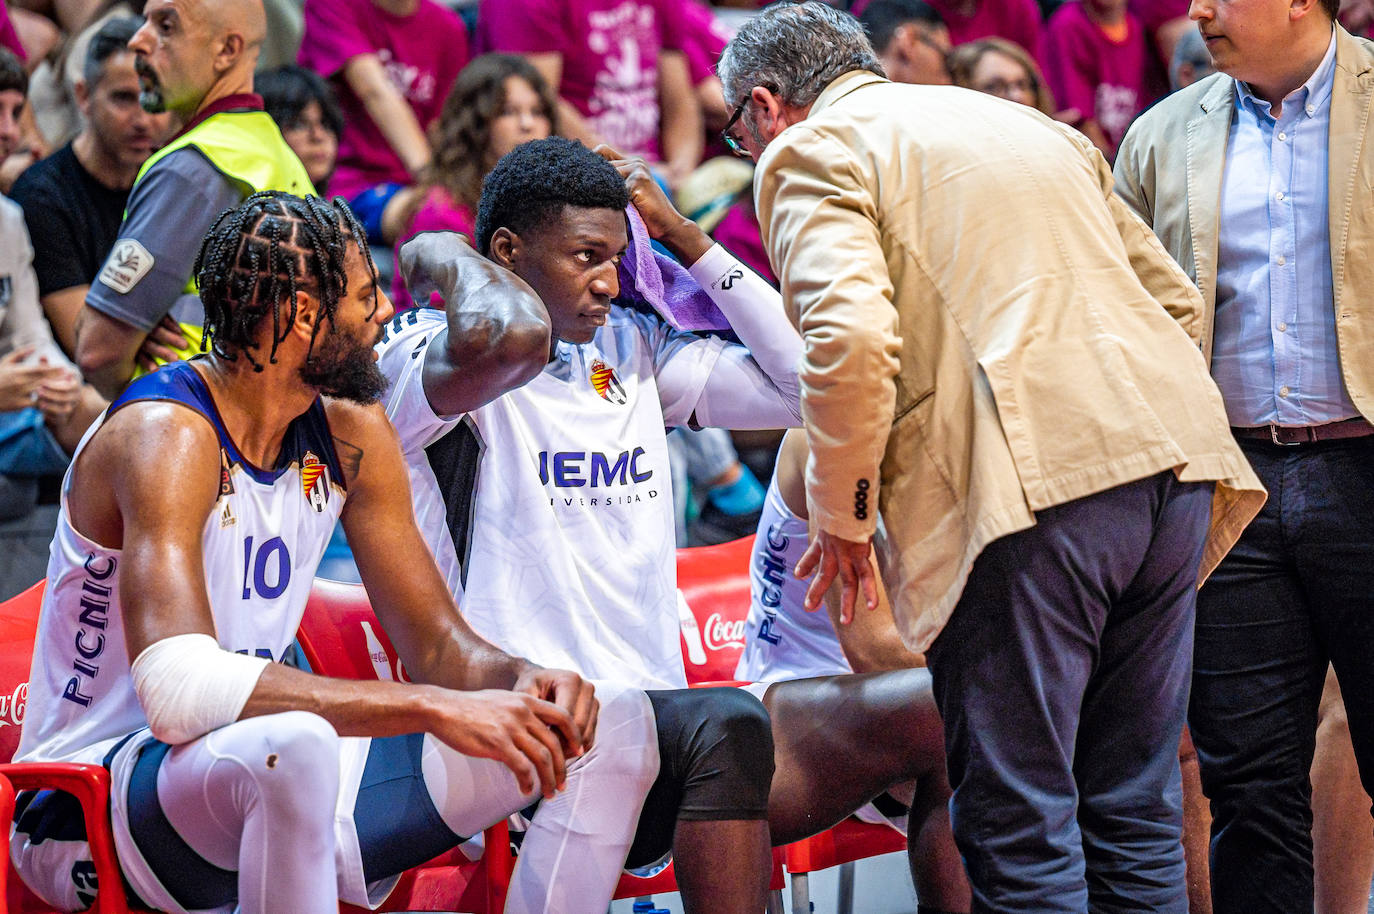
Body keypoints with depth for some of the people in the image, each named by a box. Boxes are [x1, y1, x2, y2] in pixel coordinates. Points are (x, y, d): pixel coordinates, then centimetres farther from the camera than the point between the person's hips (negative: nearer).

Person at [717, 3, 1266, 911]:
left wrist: (842, 517, -1)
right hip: (1173, 459, 8)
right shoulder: (1035, 126, 28)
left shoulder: (810, 151, 5)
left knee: (1020, 824, -3)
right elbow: (1175, 297, 27)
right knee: (1134, 812, 13)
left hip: (1031, 484, -7)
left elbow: (851, 338, -12)